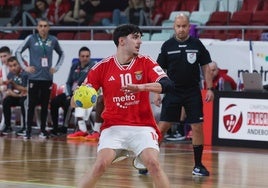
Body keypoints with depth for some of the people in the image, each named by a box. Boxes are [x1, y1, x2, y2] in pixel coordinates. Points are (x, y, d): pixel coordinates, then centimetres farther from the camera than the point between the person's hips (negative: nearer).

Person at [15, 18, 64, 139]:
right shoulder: (31, 39, -2)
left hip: (47, 78, 2)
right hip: (34, 77, -2)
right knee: (31, 105, -2)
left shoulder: (53, 40, 4)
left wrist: (56, 67, 8)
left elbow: (61, 54, 19)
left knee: (45, 105, 7)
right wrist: (24, 67, -3)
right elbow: (18, 52, 4)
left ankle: (43, 130, 17)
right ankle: (28, 131, 2)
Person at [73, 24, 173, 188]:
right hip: (113, 127, 0)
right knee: (100, 165, -19)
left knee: (153, 164, -21)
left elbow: (168, 85, -14)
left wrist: (141, 87, -29)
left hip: (142, 127, 0)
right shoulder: (103, 67, -1)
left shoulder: (146, 63, 1)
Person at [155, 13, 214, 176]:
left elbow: (206, 67, 5)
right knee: (162, 127, -2)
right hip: (173, 92, 0)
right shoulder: (167, 46, 1)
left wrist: (210, 88, -2)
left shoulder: (197, 44, 1)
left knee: (197, 127, -2)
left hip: (193, 92, 0)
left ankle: (198, 165, 8)